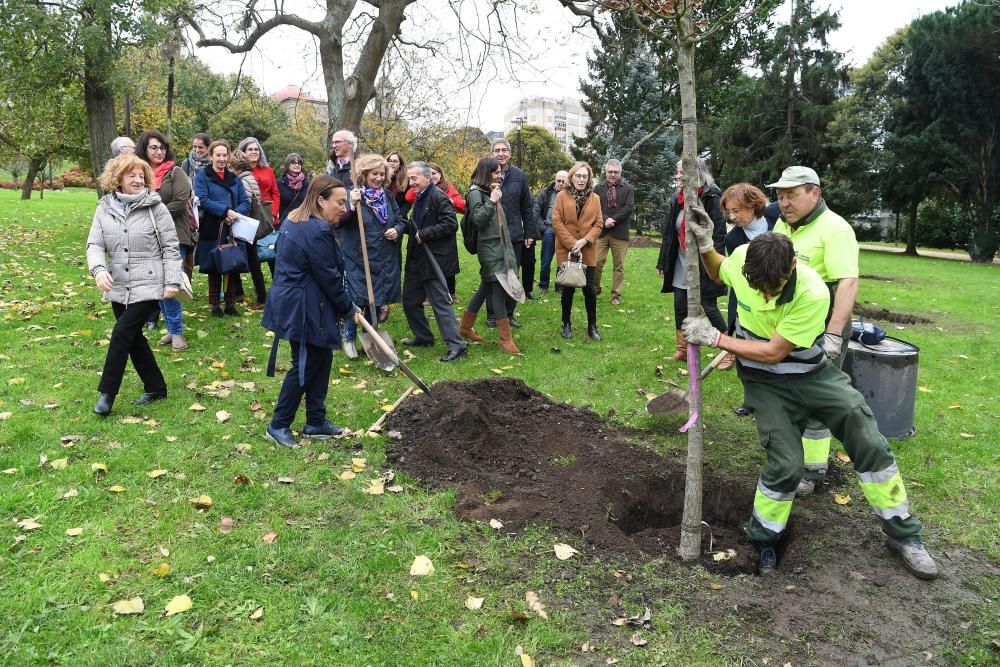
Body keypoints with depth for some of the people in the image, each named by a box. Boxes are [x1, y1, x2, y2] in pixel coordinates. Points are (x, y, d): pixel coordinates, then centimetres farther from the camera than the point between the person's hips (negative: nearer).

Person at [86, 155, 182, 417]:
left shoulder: (155, 207, -6)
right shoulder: (105, 208, 5)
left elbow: (170, 247, -5)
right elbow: (95, 244, 3)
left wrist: (172, 281, -10)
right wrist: (99, 269, -17)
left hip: (148, 287, -5)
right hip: (118, 288, 5)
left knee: (122, 333, -12)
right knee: (133, 337, 12)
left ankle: (107, 392, 2)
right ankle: (155, 388, 26)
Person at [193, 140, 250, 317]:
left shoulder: (235, 179, 14)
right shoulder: (202, 176, 1)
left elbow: (245, 202, 7)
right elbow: (203, 200, -11)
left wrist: (235, 214, -13)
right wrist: (226, 211, -20)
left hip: (234, 230, 3)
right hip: (212, 230, -3)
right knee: (214, 269, 2)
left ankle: (230, 304, 15)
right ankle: (215, 305, 13)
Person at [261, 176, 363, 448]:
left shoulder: (294, 220, 12)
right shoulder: (316, 232, -21)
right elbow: (330, 278, -17)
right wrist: (350, 308, -3)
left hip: (290, 303, 10)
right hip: (305, 310, -10)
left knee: (321, 360, 15)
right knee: (305, 366, 2)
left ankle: (316, 422, 24)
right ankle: (279, 425, 16)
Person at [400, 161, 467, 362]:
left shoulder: (438, 197, -14)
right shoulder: (418, 199, 16)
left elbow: (450, 224, -22)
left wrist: (423, 234, -19)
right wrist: (405, 227, 6)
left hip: (434, 260, -10)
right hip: (416, 260, 10)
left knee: (440, 302, -8)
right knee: (410, 300, 16)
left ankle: (456, 345, -3)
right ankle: (423, 337, 32)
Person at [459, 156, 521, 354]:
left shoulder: (490, 191, 15)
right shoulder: (476, 193, -10)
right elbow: (477, 220, -19)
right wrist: (491, 202, -22)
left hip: (498, 246, 9)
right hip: (488, 247, -9)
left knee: (486, 288, 13)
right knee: (498, 290, -10)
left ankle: (465, 328, 25)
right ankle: (505, 339, -7)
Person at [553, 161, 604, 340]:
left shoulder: (595, 198, 5)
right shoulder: (562, 196, -1)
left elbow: (598, 224, 3)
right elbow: (556, 222, -6)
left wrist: (585, 240, -13)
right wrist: (572, 243, -13)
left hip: (587, 251, 1)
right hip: (566, 249, -1)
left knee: (589, 287, 1)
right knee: (568, 287, 6)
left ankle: (592, 326, 13)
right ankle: (566, 324, 20)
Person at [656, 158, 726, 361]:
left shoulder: (711, 199, -13)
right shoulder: (678, 199, 7)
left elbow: (720, 234, -15)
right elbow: (669, 233, 12)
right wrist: (663, 262, 12)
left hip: (703, 266, -6)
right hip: (680, 266, 6)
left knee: (709, 308, 0)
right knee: (680, 307, 9)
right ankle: (682, 350, 23)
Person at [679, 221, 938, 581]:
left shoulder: (813, 293, -31)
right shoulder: (741, 257, -19)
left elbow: (773, 352, -25)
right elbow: (719, 274, 9)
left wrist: (714, 338, -23)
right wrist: (705, 244, -10)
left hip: (812, 374, 0)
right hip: (764, 382, 1)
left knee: (871, 445, -4)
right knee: (786, 463, -11)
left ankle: (902, 533, 19)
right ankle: (763, 536, 16)